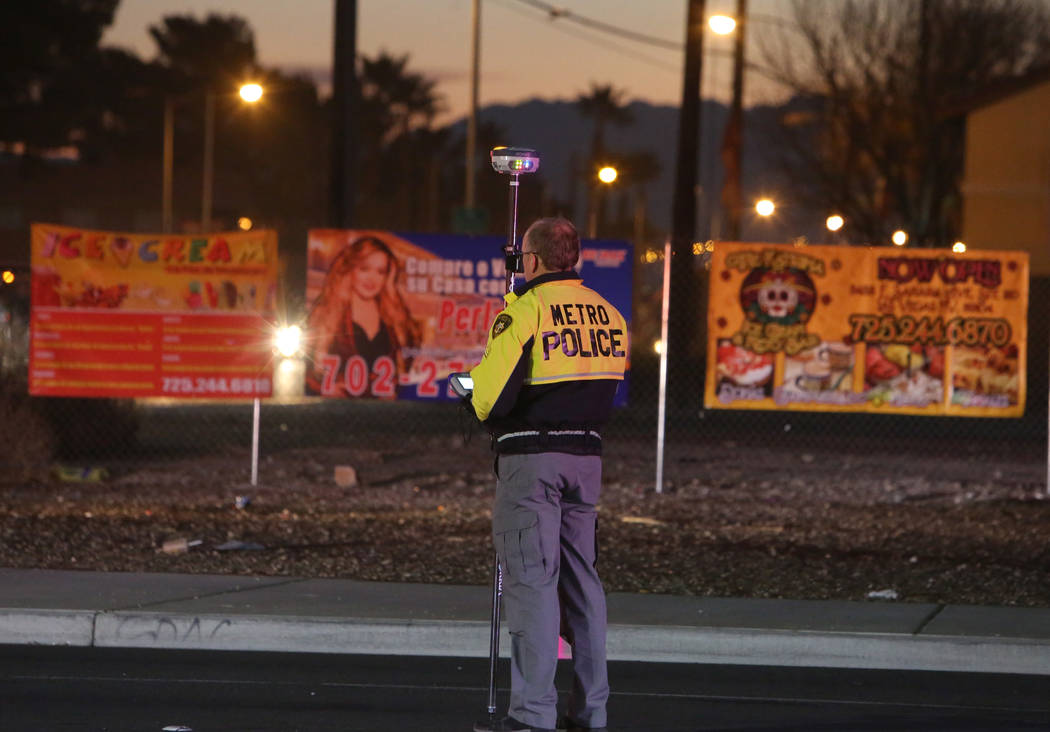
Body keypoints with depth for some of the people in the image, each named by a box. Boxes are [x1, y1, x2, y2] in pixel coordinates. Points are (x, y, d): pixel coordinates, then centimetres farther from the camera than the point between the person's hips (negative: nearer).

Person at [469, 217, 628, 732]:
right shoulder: (608, 314, 9)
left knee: (531, 577, -5)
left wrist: (481, 397, 7)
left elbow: (491, 395, -15)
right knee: (580, 575, 13)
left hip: (530, 456, -6)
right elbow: (607, 389, 13)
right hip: (586, 455, 6)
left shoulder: (523, 311, -12)